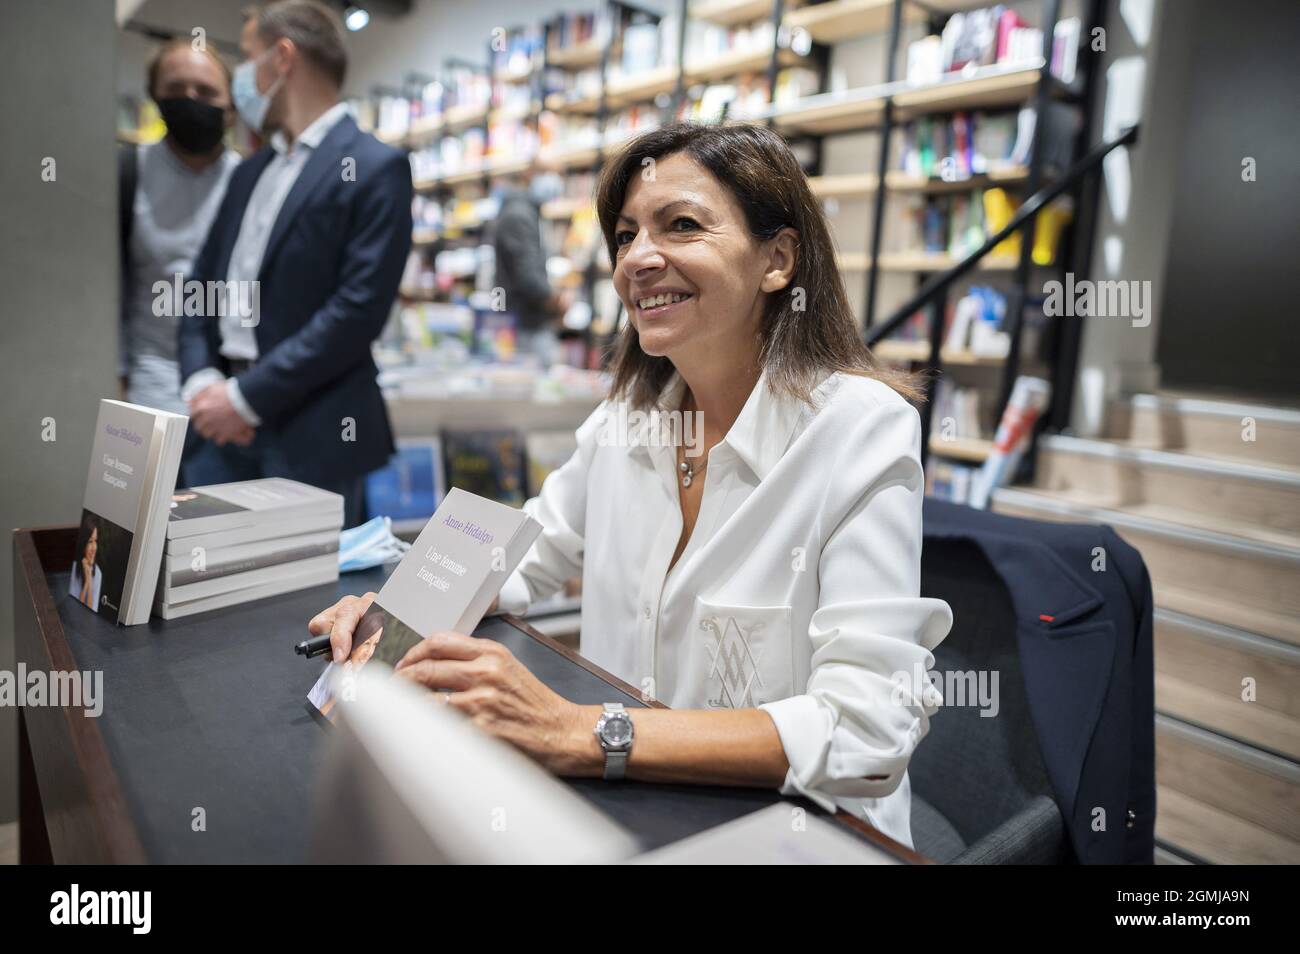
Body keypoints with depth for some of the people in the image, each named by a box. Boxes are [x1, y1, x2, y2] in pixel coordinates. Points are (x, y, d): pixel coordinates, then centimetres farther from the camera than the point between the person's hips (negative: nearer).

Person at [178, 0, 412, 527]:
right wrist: (200, 379, -3)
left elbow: (359, 308, -16)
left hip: (310, 428, -6)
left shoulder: (374, 167, -7)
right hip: (222, 422, 7)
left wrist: (248, 395, -15)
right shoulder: (250, 170, 17)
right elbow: (204, 280, 16)